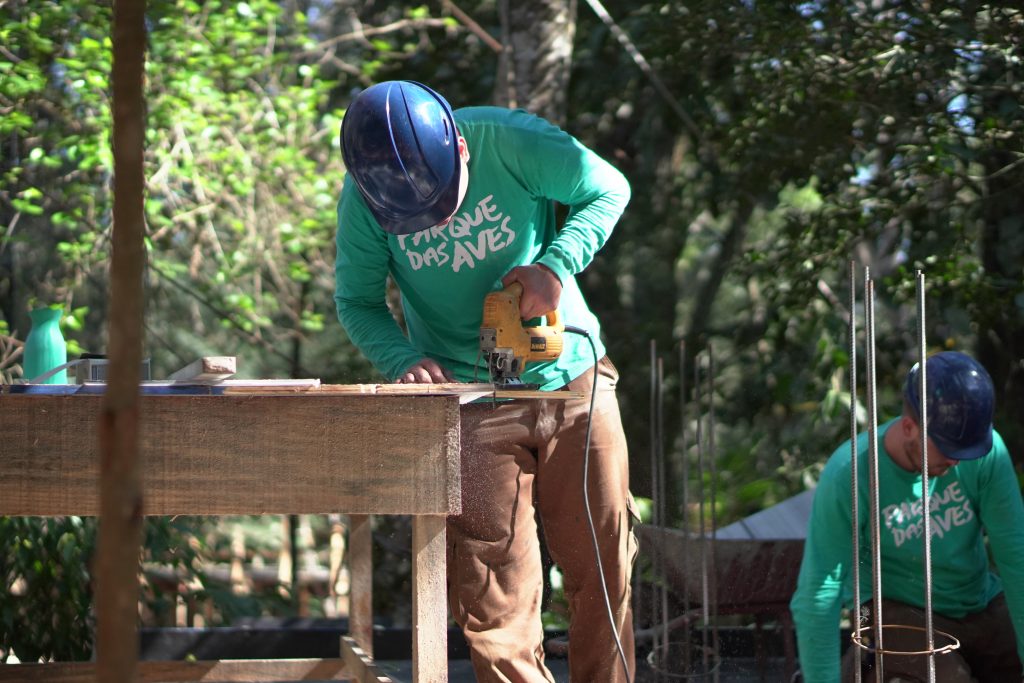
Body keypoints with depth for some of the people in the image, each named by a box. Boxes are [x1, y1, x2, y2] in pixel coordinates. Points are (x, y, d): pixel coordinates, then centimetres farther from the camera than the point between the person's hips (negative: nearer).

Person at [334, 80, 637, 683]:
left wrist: (554, 265, -20)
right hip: (467, 401, 0)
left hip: (573, 380, 0)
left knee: (604, 570, 6)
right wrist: (404, 359, -23)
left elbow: (608, 189, -4)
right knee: (493, 597, -3)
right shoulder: (364, 198, -14)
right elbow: (357, 302, -3)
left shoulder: (510, 142, -18)